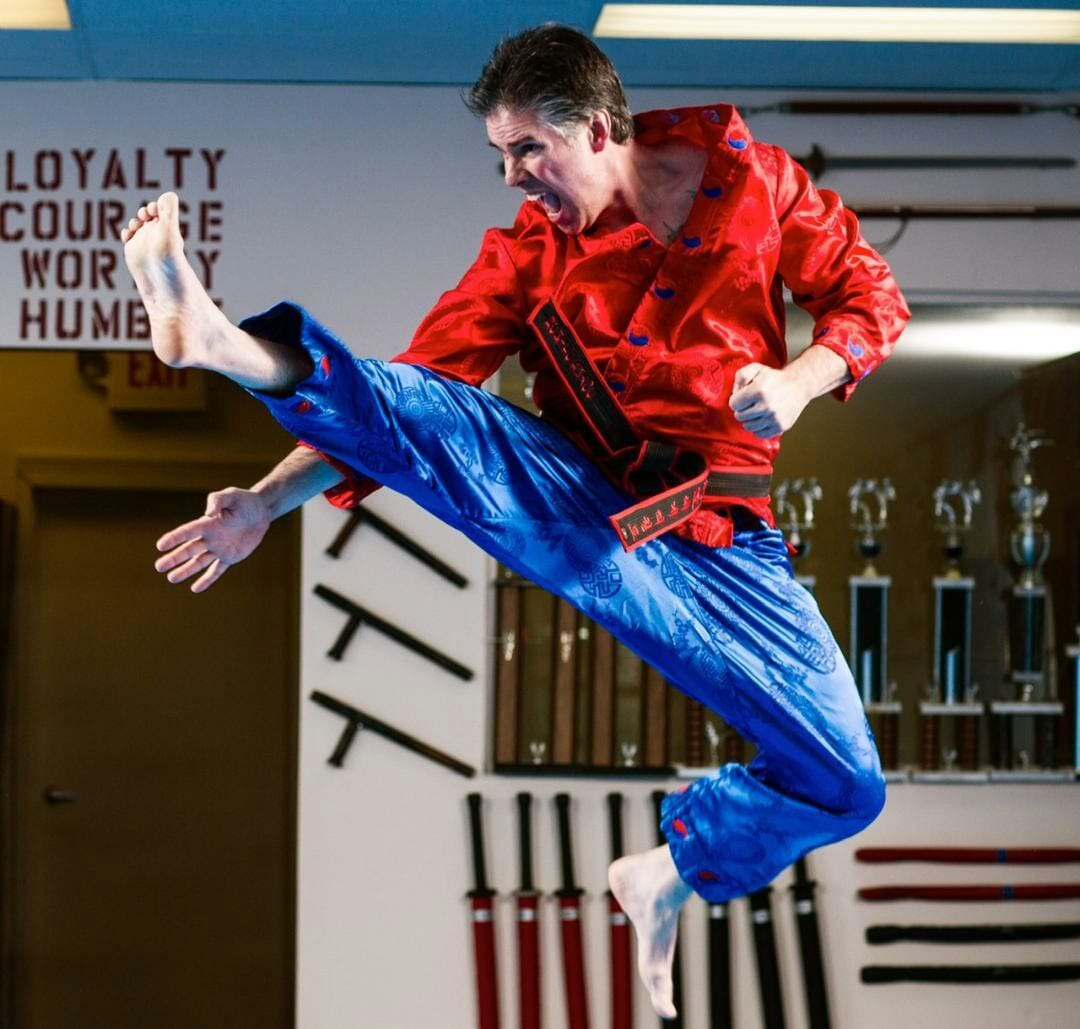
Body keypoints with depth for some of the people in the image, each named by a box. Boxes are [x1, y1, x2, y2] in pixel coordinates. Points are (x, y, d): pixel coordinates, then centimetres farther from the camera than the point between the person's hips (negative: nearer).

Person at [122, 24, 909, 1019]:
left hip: (715, 544, 1)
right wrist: (268, 501, -10)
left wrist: (798, 382, -13)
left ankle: (670, 876, 15)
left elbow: (868, 293, 9)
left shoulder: (747, 178, 2)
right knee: (444, 425, -30)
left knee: (846, 787, -7)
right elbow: (419, 396, 0)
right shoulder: (527, 250, 3)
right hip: (574, 511, 0)